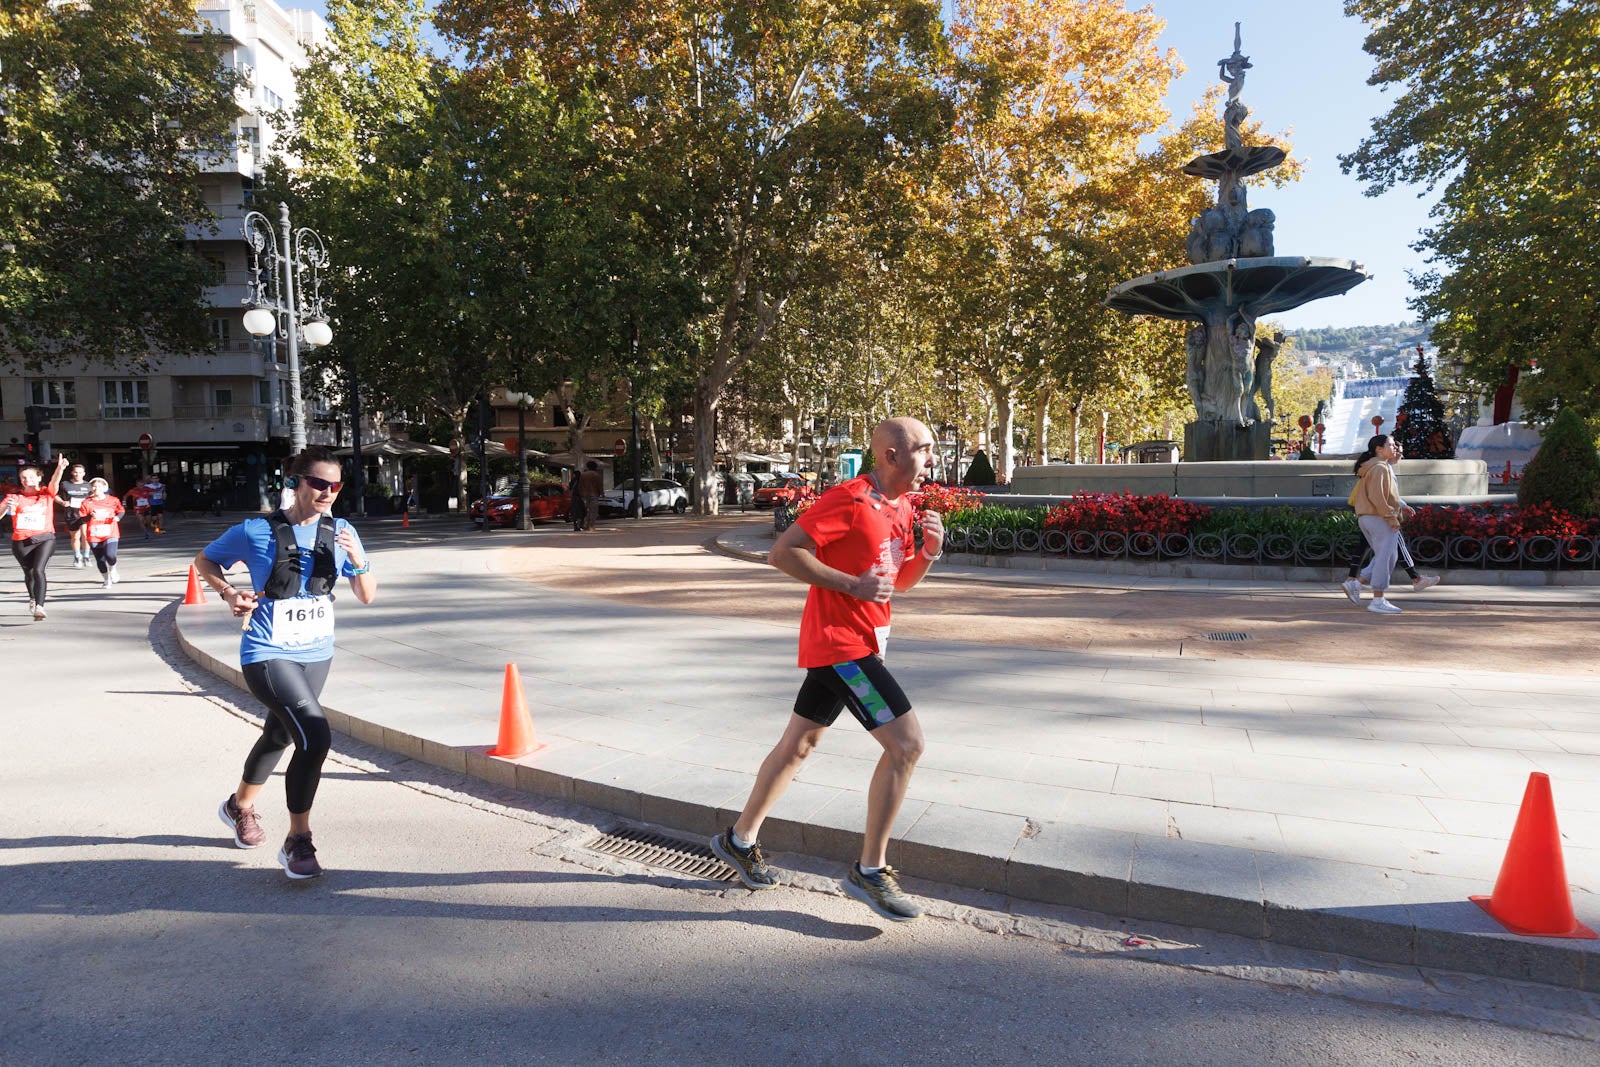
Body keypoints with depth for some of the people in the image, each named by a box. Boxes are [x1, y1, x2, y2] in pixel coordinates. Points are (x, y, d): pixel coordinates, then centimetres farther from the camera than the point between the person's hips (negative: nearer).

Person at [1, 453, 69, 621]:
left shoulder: (47, 493, 2)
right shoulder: (14, 497, 2)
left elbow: (54, 482, -19)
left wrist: (60, 468, -39)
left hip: (45, 539, -2)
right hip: (21, 542, 2)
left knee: (38, 570, -21)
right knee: (29, 574, 17)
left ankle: (39, 607, -25)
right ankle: (33, 598, 46)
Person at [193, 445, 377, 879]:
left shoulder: (341, 532, -3)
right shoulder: (257, 531, -13)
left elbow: (367, 596, -2)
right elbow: (204, 560, 5)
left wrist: (358, 561, -20)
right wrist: (229, 593, -12)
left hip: (316, 654, 6)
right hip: (268, 654, -6)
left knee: (278, 735, 26)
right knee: (315, 736, -22)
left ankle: (240, 806, 54)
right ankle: (297, 841, -4)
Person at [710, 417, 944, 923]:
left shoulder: (902, 507, 12)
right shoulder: (850, 499, -17)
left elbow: (900, 581, 20)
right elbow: (783, 551, -19)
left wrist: (928, 552, 0)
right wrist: (853, 585, -22)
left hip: (859, 642, 10)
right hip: (842, 642, -10)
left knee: (798, 744, 17)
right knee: (906, 742, -10)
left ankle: (740, 839, 32)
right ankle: (869, 871, 3)